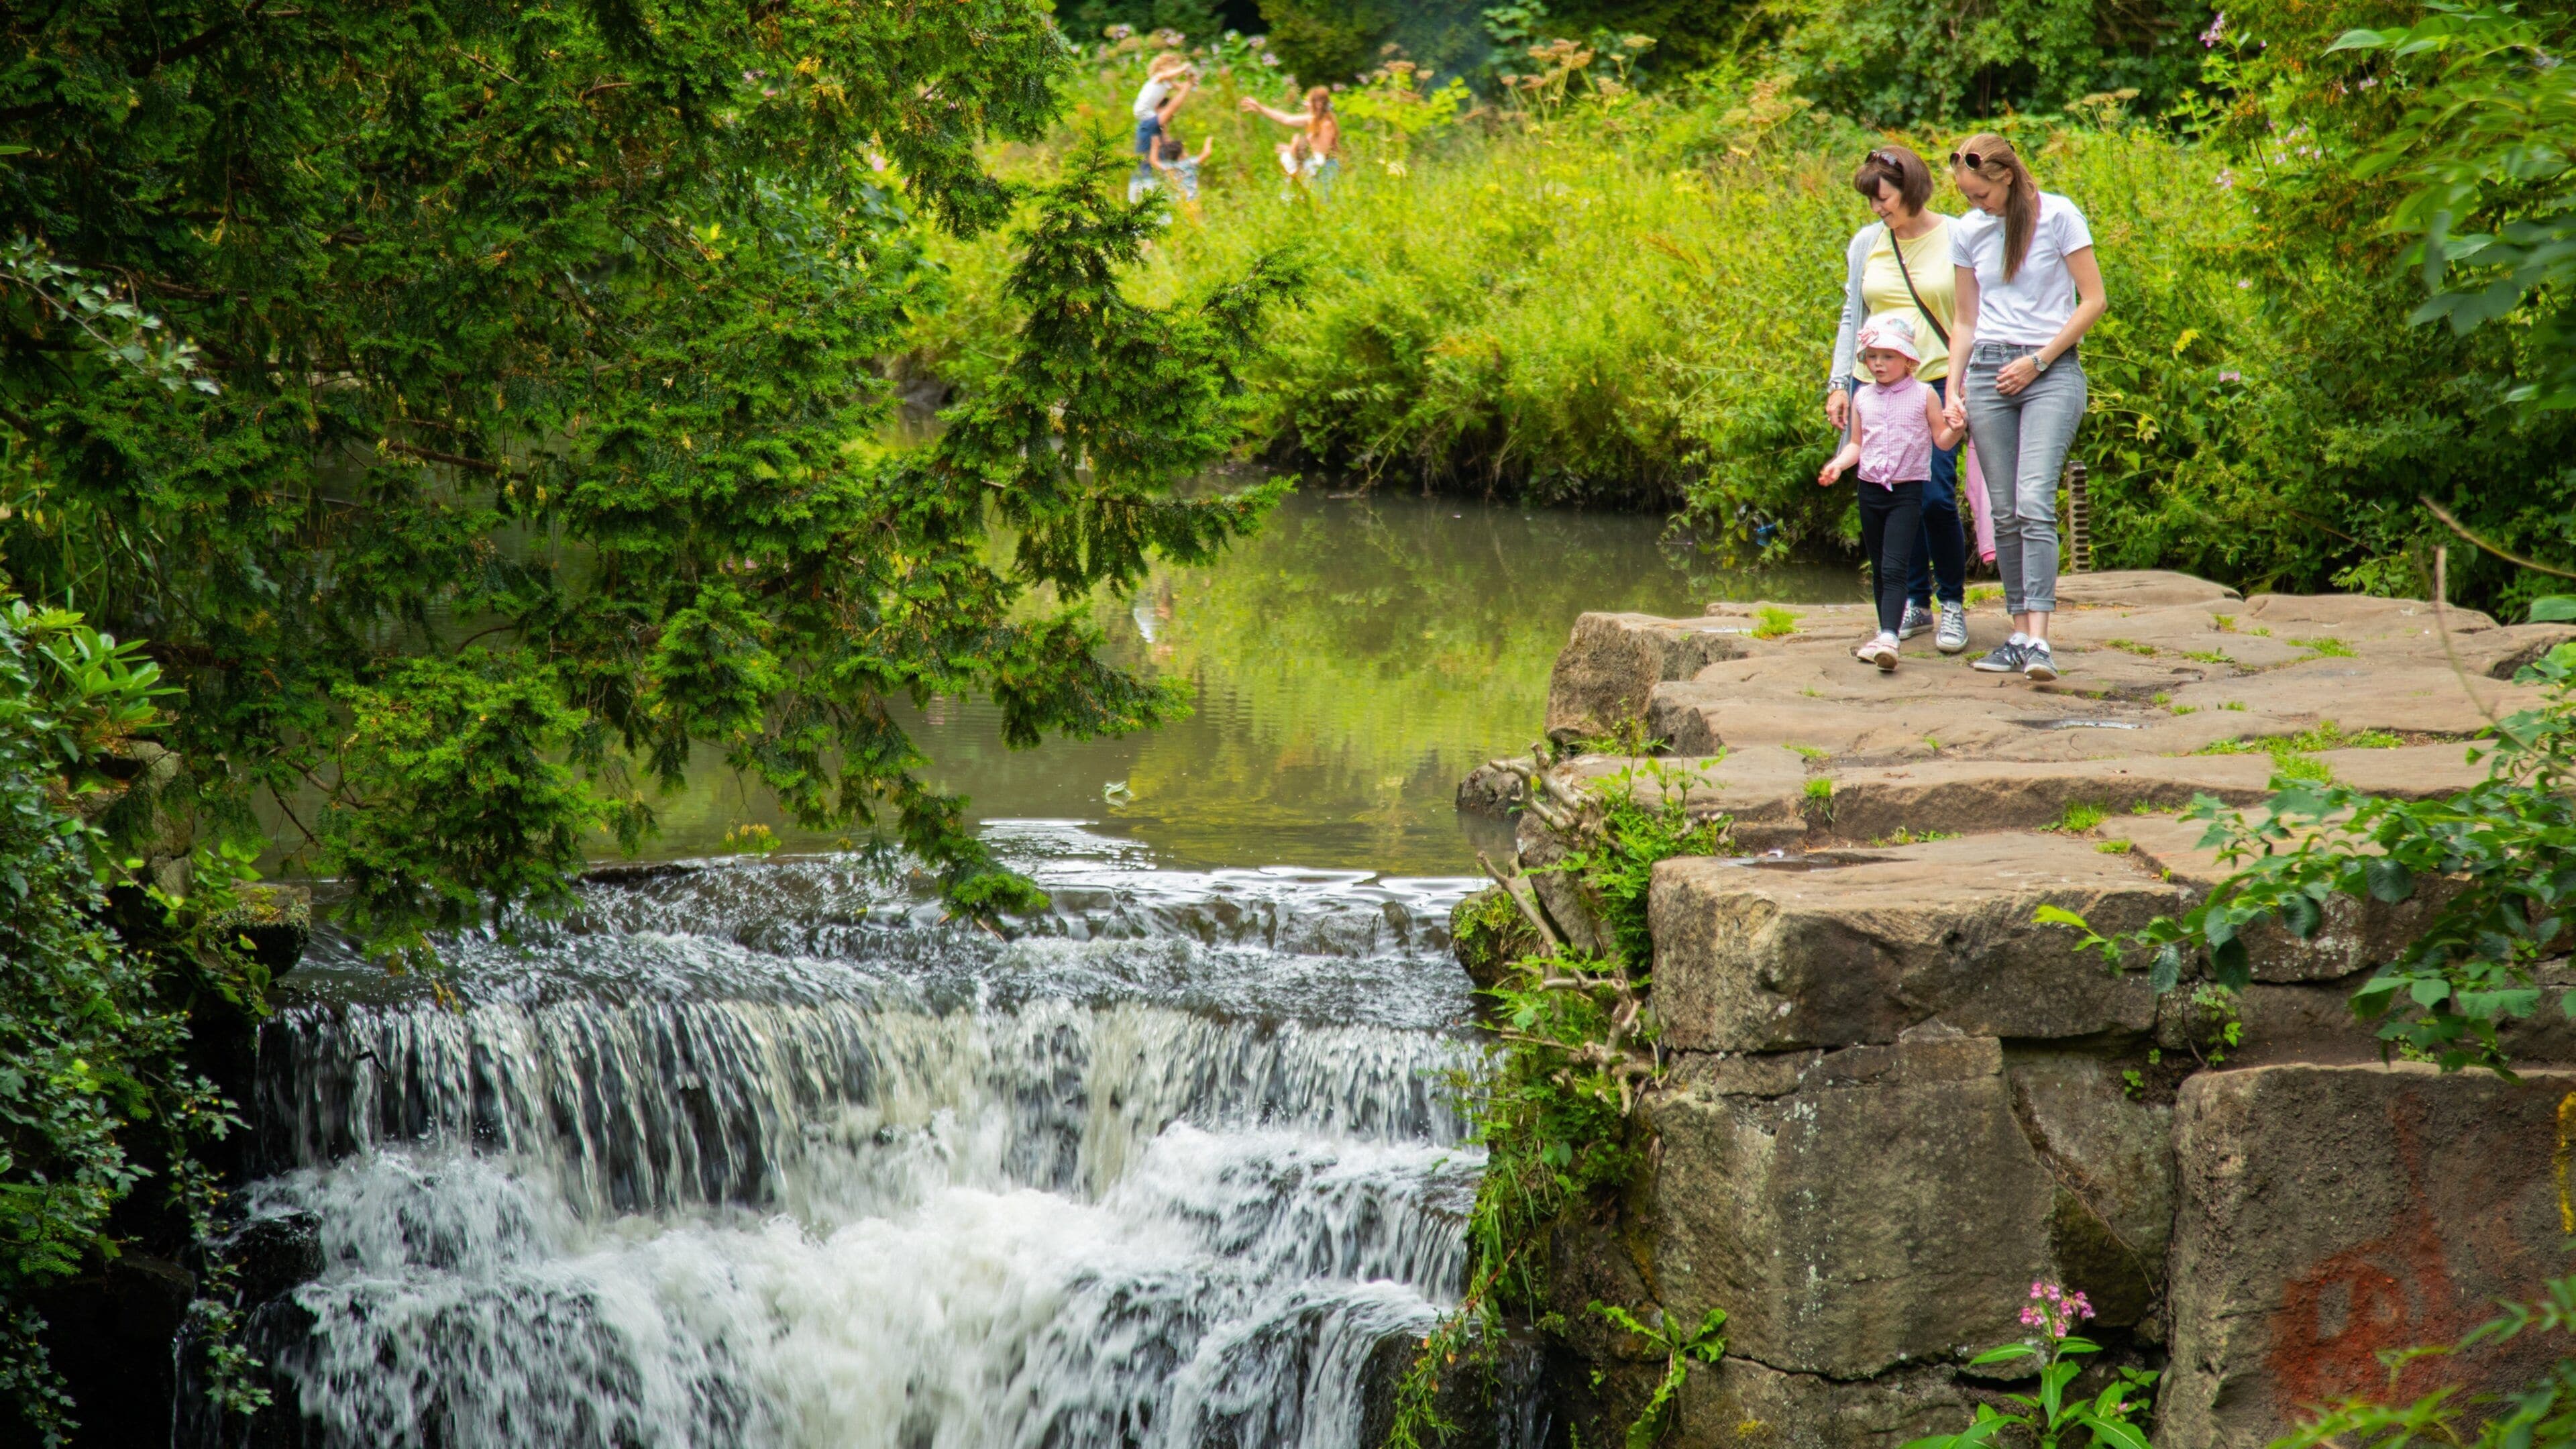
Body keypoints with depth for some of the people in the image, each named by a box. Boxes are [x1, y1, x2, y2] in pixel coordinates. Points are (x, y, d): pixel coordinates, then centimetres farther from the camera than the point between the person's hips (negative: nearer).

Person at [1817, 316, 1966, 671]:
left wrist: (1954, 429, -18)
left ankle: (1888, 638, -28)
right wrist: (1837, 465, 1)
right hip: (1870, 489, 5)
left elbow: (1942, 441, 3)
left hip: (1907, 492, -5)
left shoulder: (1924, 395, -2)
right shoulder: (1862, 398, 10)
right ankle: (1886, 636, 21)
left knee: (1894, 568, -17)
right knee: (1878, 570, 12)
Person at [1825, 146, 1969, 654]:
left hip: (1938, 381, -3)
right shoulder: (1866, 243, 9)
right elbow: (1851, 318, 15)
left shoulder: (1957, 240, -1)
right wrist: (1838, 384, 7)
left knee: (1936, 496, -12)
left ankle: (1953, 603, 5)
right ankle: (1914, 602, 17)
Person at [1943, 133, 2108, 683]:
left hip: (2051, 371, -5)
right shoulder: (1968, 231, 11)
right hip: (1988, 372, 5)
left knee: (2035, 503, -17)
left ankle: (2039, 641, -23)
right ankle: (2019, 635, 8)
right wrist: (1952, 390, 6)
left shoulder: (2057, 216, -3)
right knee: (2004, 512, 3)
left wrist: (2037, 361, -8)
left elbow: (2094, 301, -3)